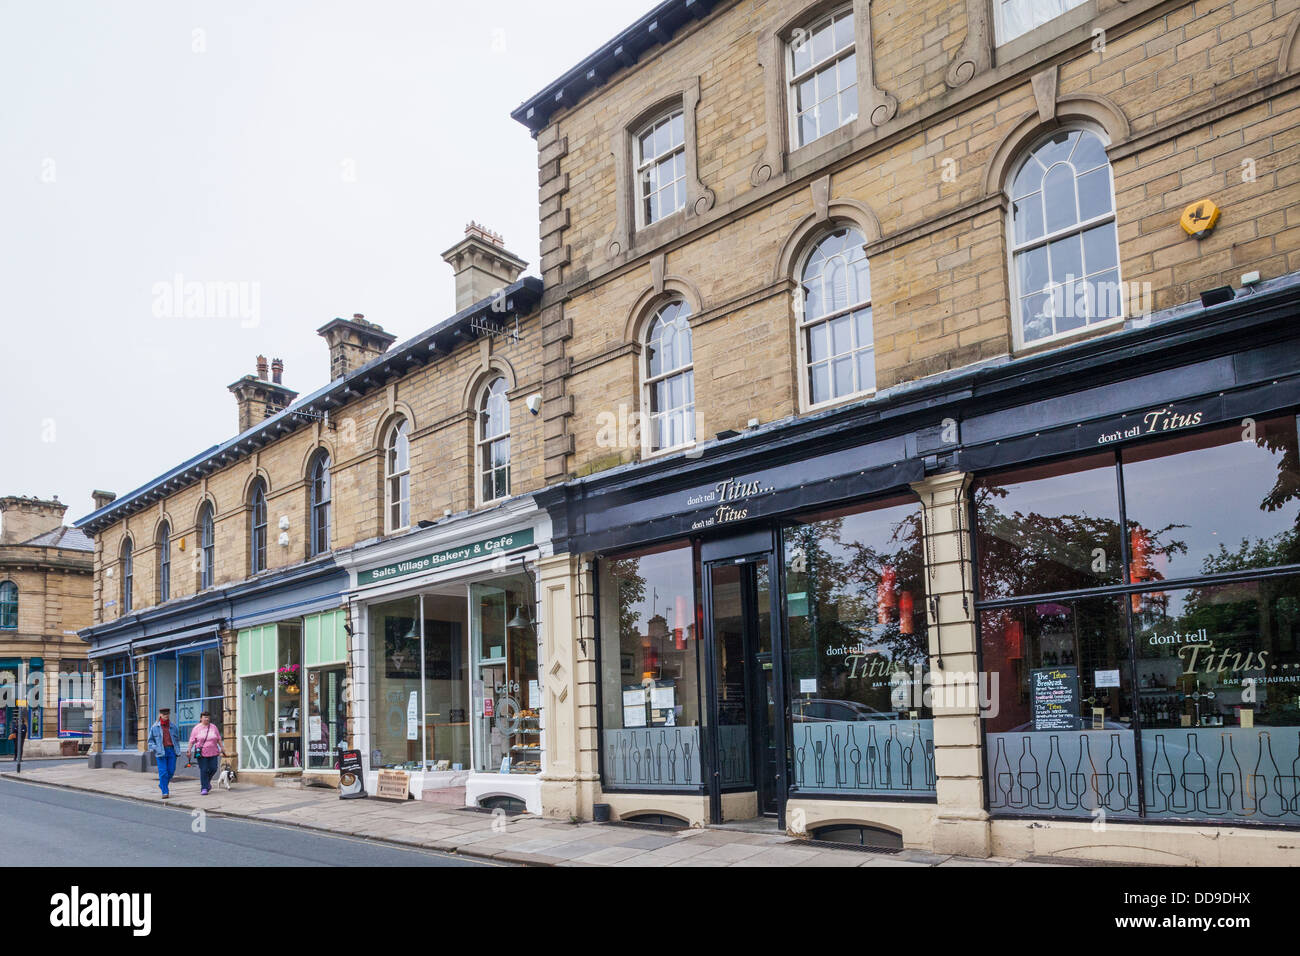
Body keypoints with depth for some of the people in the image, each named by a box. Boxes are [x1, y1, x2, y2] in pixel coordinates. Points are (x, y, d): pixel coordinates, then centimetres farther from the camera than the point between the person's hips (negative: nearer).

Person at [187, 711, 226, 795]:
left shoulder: (213, 727, 8)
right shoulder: (197, 728, 1)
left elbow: (219, 739, 14)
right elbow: (192, 740, 0)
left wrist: (222, 748, 11)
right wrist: (189, 750, -8)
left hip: (213, 753, 3)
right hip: (201, 753, -3)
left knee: (213, 769, 1)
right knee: (203, 770, -6)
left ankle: (207, 782, 30)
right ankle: (204, 788, 0)